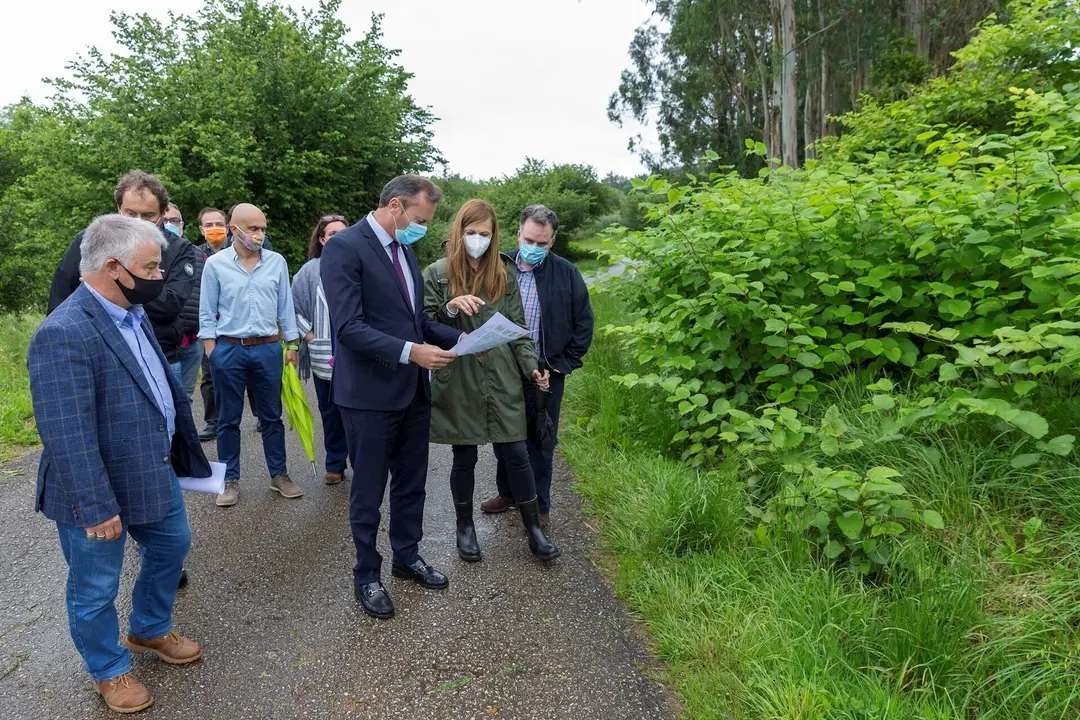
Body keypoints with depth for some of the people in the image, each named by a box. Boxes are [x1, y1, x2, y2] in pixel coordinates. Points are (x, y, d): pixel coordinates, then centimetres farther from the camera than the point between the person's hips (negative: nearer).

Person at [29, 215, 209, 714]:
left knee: (172, 544, 25)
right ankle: (109, 670, 37)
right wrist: (96, 508, -23)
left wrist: (180, 450, 18)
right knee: (96, 589, 13)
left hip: (154, 472, 9)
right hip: (99, 491, -9)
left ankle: (150, 631, 49)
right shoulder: (64, 334, -27)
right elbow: (68, 437, -27)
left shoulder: (131, 312, 2)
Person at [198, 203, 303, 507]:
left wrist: (292, 345, 7)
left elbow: (285, 307, 8)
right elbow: (207, 313, 1)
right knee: (228, 420, 9)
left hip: (268, 348, 1)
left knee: (271, 416, 10)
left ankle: (279, 475, 21)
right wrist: (211, 352, -3)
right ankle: (230, 480, 21)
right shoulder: (215, 264, -2)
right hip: (228, 350, -1)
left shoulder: (277, 262, 2)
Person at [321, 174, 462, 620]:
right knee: (368, 491, 9)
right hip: (371, 394, -8)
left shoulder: (405, 248, 12)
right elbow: (349, 327, -22)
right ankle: (367, 576, 27)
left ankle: (407, 557, 39)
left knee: (411, 482, 19)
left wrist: (457, 338, 2)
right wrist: (411, 351, -27)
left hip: (413, 390, 8)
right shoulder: (344, 247, -15)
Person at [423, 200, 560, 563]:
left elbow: (517, 327, 8)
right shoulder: (437, 274, 0)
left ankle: (534, 530, 20)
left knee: (515, 454, 4)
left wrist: (531, 365, -5)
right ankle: (465, 527, 31)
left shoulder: (504, 274, 6)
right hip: (458, 383, -1)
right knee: (464, 458, 10)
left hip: (501, 382, 1)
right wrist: (450, 308, -20)